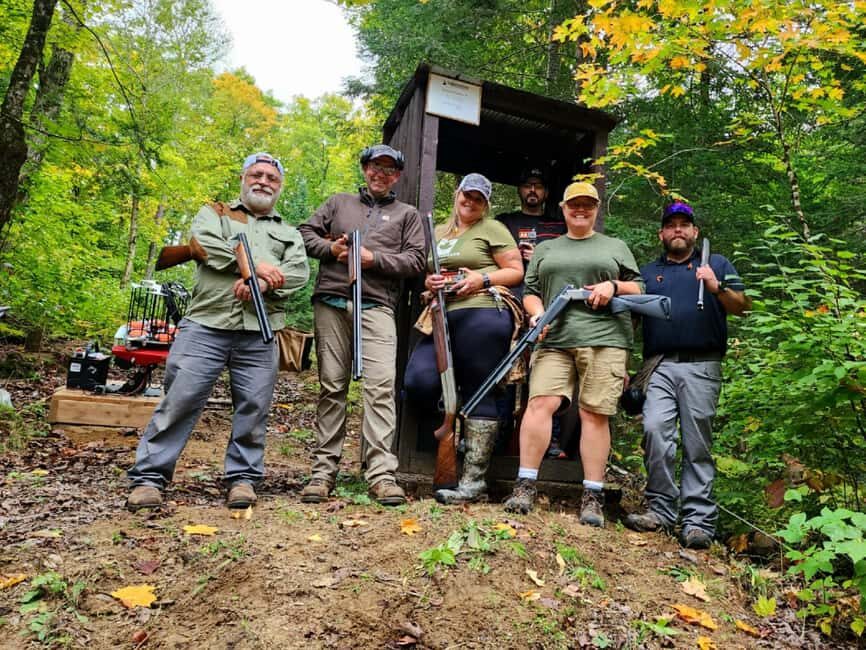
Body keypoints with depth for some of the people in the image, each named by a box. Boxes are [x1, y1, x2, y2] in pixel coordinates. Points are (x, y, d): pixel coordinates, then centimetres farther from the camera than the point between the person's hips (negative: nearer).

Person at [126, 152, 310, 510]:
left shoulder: (289, 233, 23)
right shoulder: (214, 213, 18)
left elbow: (299, 273, 4)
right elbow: (201, 243, -5)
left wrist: (263, 283, -15)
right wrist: (254, 264, -10)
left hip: (259, 335, 2)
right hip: (206, 326, -2)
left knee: (253, 409, 3)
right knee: (179, 401, -4)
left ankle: (243, 477, 17)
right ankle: (149, 476, 6)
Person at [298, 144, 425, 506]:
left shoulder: (407, 214, 19)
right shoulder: (339, 203, 25)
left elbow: (415, 260, 7)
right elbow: (306, 234, 18)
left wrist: (374, 259, -6)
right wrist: (331, 248, -1)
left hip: (376, 307, -1)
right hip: (331, 303, 2)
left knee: (381, 387, -14)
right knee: (332, 387, 2)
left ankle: (382, 474, -15)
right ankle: (324, 470, 8)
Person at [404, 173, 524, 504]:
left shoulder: (492, 229, 9)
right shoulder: (438, 232, 26)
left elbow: (516, 271, 4)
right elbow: (426, 273, 29)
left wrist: (482, 279, -12)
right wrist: (429, 281, 5)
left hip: (480, 314, -5)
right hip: (442, 317, 6)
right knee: (417, 383, -15)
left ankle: (473, 480, 1)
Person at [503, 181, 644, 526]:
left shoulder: (616, 247, 20)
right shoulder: (545, 249, 23)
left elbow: (639, 288, 16)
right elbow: (530, 291, 16)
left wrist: (613, 286, -4)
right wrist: (537, 313, -4)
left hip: (604, 340, -1)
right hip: (554, 340, 1)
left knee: (594, 414, -5)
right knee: (541, 403, -14)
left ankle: (592, 498, 0)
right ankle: (525, 486, -9)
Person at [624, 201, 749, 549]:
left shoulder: (717, 264, 18)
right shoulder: (648, 272, 23)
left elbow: (742, 306, 7)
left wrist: (717, 288, -13)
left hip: (701, 366, -1)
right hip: (660, 366, 1)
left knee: (697, 444, -2)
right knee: (655, 430, -16)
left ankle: (698, 520, 3)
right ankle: (661, 509, -5)